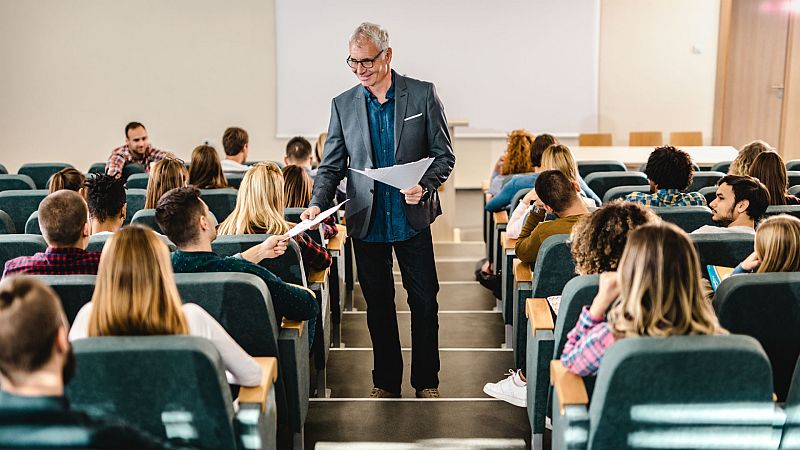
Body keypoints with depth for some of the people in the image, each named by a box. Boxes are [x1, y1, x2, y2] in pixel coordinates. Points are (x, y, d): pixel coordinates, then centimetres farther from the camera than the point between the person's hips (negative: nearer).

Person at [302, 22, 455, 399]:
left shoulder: (423, 95, -3)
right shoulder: (343, 104, 3)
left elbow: (444, 155, 0)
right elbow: (332, 166, 4)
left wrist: (424, 187, -18)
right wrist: (317, 204, -13)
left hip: (412, 218, -1)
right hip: (366, 222, 2)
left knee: (424, 300, 5)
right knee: (378, 304, 11)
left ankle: (426, 381, 21)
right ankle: (386, 380, 24)